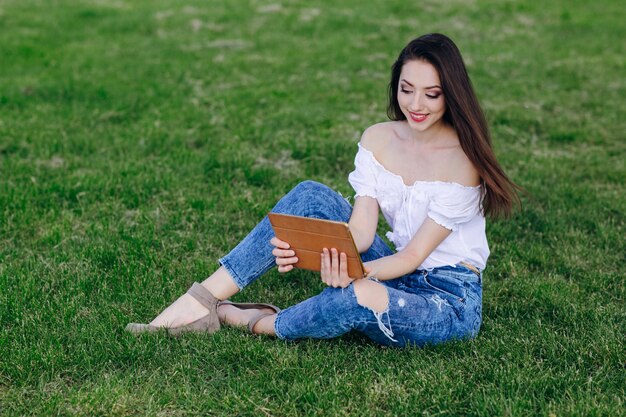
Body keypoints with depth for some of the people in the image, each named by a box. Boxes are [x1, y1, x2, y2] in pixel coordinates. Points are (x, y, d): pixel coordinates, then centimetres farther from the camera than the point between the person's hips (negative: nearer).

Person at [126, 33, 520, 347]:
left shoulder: (462, 158, -16)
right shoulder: (378, 139, 0)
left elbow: (414, 255, -19)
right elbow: (361, 230, -10)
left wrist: (355, 273, -39)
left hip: (452, 303, -5)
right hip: (400, 278, 5)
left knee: (358, 297, -38)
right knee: (312, 196, -14)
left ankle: (250, 321, -10)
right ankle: (205, 298, -17)